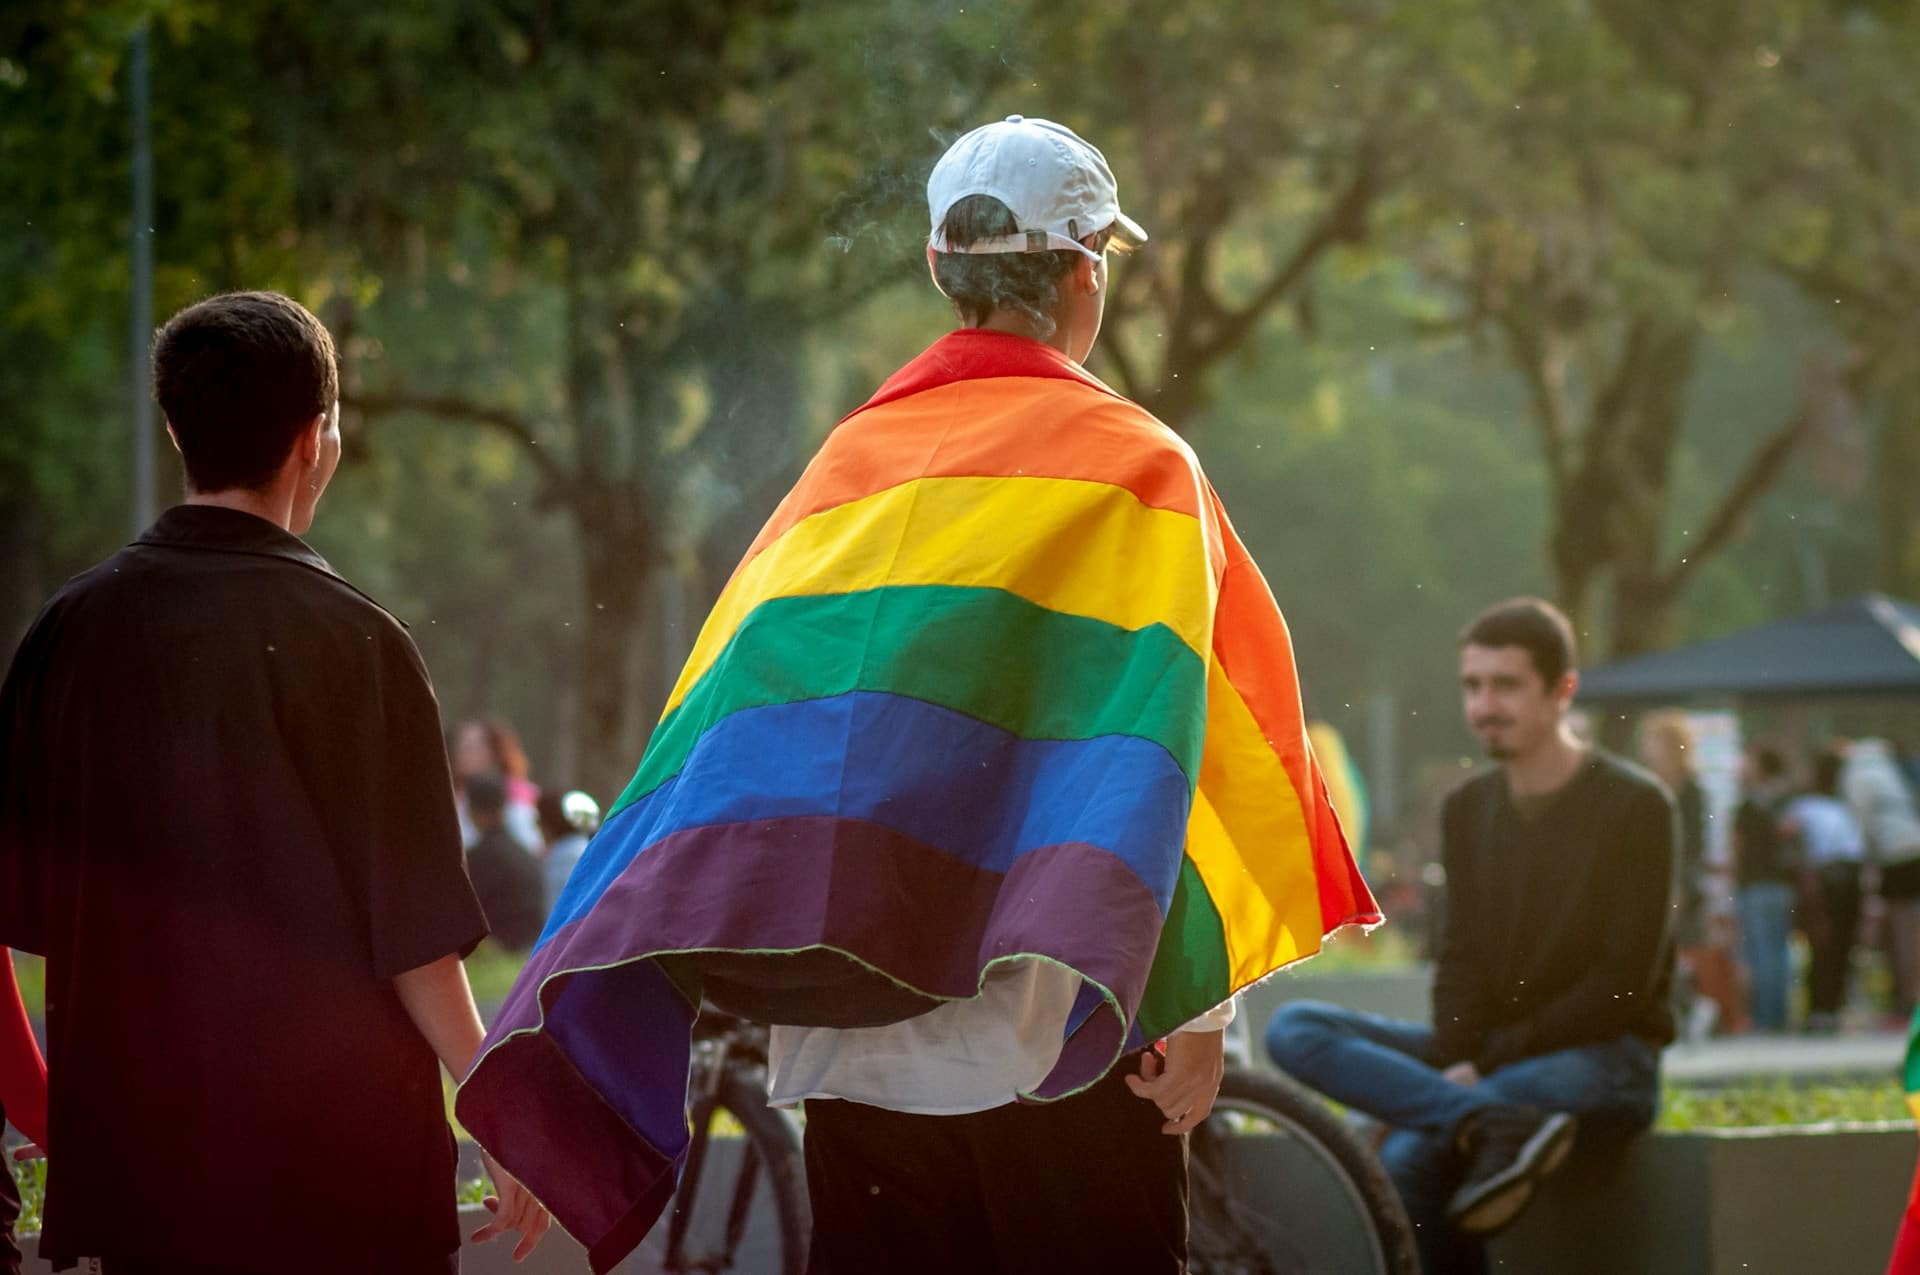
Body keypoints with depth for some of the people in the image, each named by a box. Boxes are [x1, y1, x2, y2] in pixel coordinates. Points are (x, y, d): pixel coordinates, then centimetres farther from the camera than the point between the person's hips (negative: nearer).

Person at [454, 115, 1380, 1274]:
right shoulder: (1136, 464, 0)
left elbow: (728, 713, 5)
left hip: (852, 1039, 4)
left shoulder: (849, 463, 11)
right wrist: (1198, 1009, -8)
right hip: (1052, 1034, -4)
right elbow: (1172, 742, -9)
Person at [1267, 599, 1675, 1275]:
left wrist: (1492, 1059, -15)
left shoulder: (1634, 806, -6)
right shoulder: (1468, 808, 12)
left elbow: (1625, 983, -11)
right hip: (1486, 1057, 7)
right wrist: (1457, 1060, -12)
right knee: (1295, 1029, -20)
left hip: (1602, 1060, -7)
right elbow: (1461, 959, 8)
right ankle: (1498, 1123, -34)